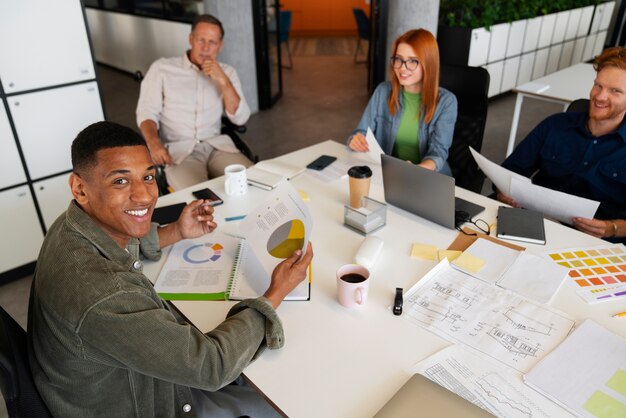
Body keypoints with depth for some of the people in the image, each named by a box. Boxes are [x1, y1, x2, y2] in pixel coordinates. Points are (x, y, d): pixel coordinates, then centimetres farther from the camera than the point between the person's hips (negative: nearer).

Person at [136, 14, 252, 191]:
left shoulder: (227, 72, 12)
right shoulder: (161, 68, 4)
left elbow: (240, 118, 2)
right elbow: (146, 112, 0)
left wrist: (223, 81, -10)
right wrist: (154, 143, -20)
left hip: (217, 146, 3)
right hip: (178, 150, -3)